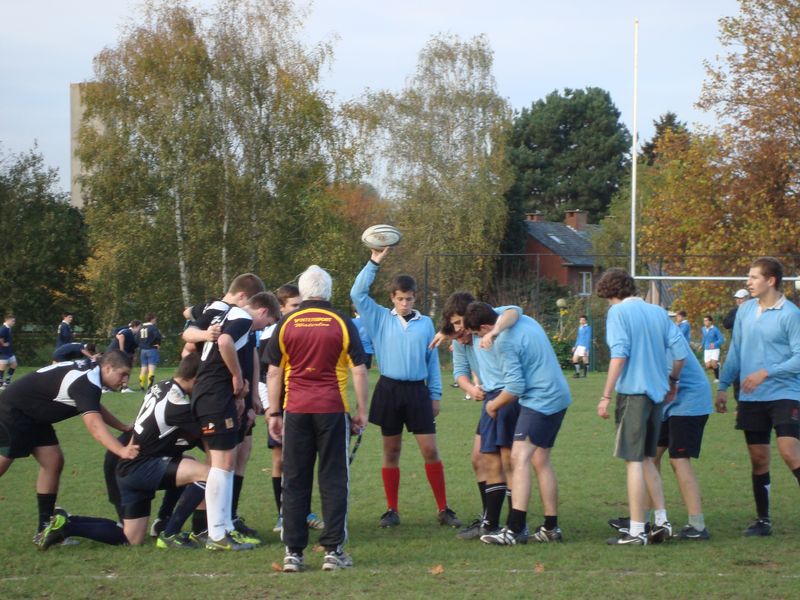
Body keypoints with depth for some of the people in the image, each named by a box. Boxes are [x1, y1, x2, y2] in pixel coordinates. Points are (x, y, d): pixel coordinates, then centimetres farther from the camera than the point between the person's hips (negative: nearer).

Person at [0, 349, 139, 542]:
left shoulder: (88, 373, 6)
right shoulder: (86, 383, -27)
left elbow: (95, 409, 25)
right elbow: (94, 424, -42)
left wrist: (126, 428, 15)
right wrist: (121, 451, -55)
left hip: (33, 416, 10)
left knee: (53, 462, 3)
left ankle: (45, 528, 7)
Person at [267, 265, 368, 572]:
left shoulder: (286, 324, 4)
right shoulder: (341, 323, -1)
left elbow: (274, 372, 6)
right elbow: (359, 370, -1)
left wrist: (274, 413, 12)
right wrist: (361, 411, 6)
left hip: (296, 409, 2)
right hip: (332, 409, -1)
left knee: (295, 481, 5)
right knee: (334, 479, 3)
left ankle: (293, 552, 2)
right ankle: (333, 550, 0)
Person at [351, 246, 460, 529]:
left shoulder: (425, 323, 6)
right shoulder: (380, 319, 4)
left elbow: (433, 361, 11)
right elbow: (357, 294, -7)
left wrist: (435, 395, 9)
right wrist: (374, 263, -11)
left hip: (417, 391, 0)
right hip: (389, 389, 0)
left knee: (430, 450, -2)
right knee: (391, 451, 6)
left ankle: (443, 509, 4)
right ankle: (392, 510, 13)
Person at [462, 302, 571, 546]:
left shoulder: (505, 341, -17)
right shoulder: (525, 320, 10)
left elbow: (515, 387, -18)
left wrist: (494, 405, 0)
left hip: (540, 400, -10)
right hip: (559, 396, 10)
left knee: (520, 458, -15)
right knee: (541, 461, 15)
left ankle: (515, 529, -24)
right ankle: (551, 527, 18)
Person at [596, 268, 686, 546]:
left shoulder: (618, 312, -6)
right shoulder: (658, 312, 11)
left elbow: (619, 354, -16)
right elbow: (680, 351, 8)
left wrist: (606, 396, -15)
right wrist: (673, 380, 25)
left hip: (632, 391, -6)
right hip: (657, 392, 6)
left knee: (634, 461, -3)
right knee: (646, 459, 18)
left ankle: (636, 531, -3)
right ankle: (661, 522, 15)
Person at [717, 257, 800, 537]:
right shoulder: (745, 310, 8)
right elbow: (735, 350, 17)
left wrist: (766, 373, -20)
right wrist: (723, 386, 15)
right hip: (751, 399, 6)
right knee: (758, 458, 8)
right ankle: (762, 520, 17)